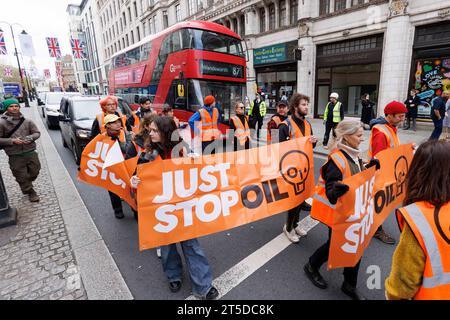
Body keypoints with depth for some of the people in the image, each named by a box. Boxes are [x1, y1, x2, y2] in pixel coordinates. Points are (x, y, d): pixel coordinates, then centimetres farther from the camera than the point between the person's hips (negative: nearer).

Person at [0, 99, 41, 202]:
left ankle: (26, 185, 43)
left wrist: (30, 138, -12)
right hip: (15, 156, -2)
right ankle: (30, 192, 26)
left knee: (34, 172, 14)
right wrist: (12, 141, -17)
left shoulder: (27, 121, 2)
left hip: (31, 152, 2)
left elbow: (37, 133, 7)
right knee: (22, 176, 6)